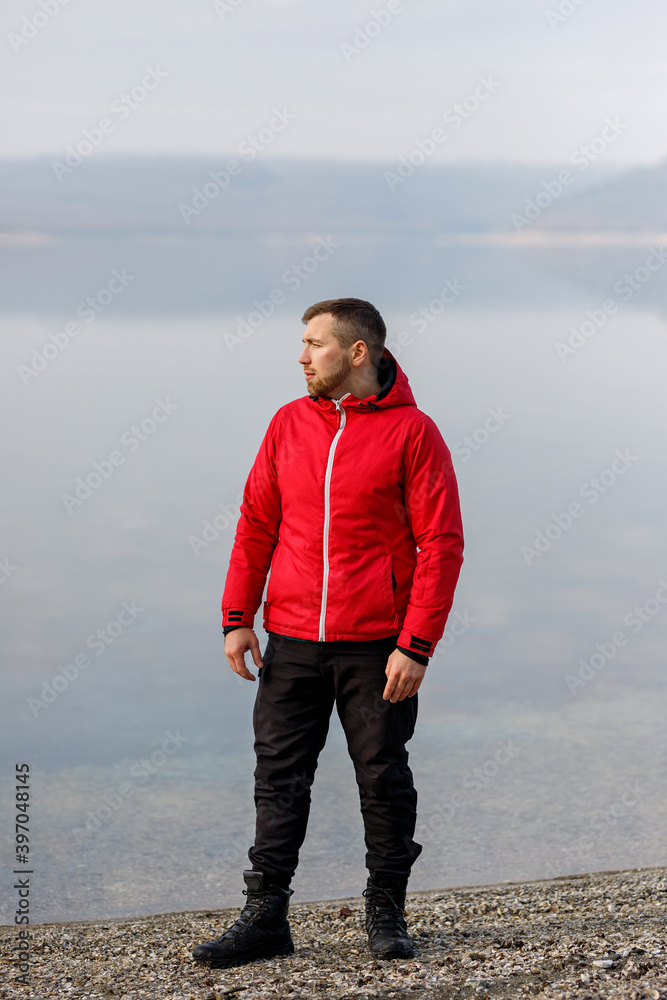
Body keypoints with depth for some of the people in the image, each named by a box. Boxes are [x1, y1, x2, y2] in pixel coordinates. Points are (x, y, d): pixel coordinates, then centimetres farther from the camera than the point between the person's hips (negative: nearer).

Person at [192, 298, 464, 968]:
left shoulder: (411, 432, -5)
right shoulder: (288, 424, 8)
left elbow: (441, 543, -8)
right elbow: (256, 523, 12)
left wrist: (415, 644, -14)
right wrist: (237, 616, 3)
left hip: (377, 647, -4)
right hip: (292, 639, 4)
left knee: (383, 778, 6)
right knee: (279, 780, 4)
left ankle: (386, 912, 19)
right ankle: (265, 917, 10)